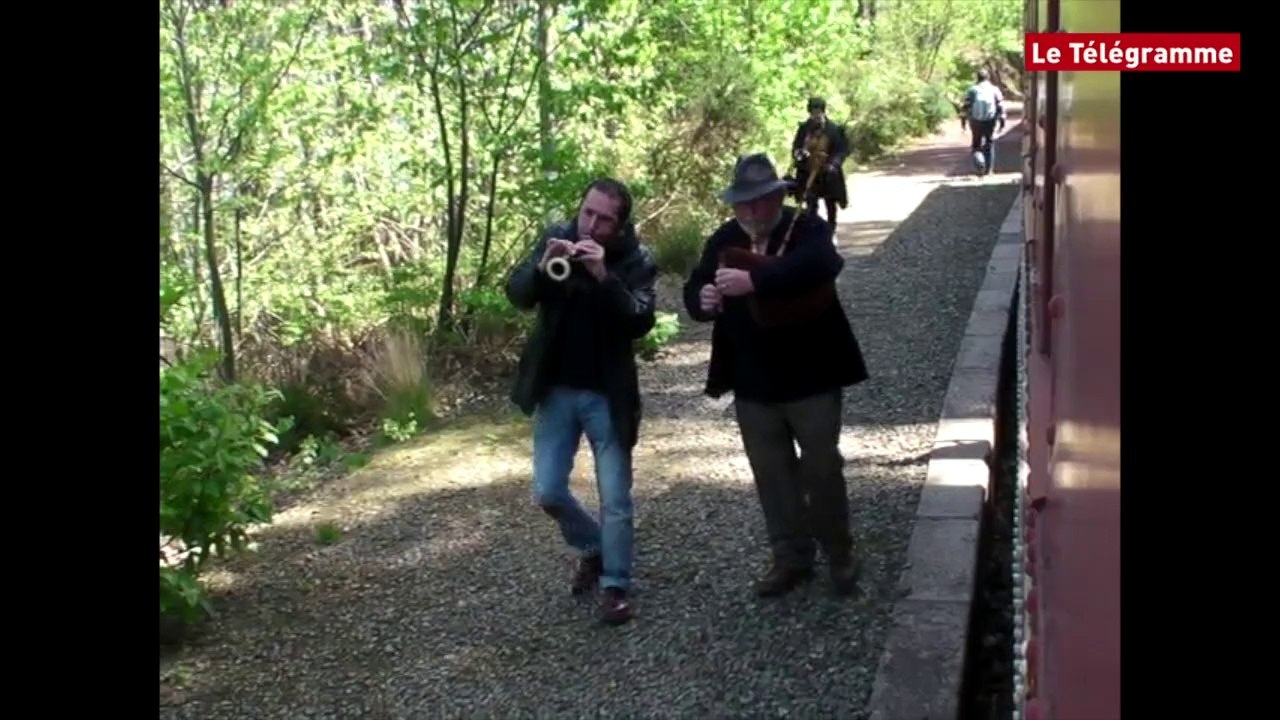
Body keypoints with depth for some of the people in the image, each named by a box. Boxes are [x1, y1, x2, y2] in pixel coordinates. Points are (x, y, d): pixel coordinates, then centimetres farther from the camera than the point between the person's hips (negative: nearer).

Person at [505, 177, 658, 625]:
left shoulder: (637, 259, -10)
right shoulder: (556, 237, -3)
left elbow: (641, 322, -21)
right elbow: (516, 295, -9)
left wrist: (605, 276, -32)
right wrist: (543, 267, -28)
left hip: (607, 394, -3)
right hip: (555, 390, 3)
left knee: (615, 499, 3)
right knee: (547, 494, 7)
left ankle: (616, 585, 20)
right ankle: (592, 549, 34)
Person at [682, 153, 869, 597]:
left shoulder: (807, 228, -12)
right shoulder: (723, 240, 4)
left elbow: (819, 265, -33)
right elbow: (694, 288, 1)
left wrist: (753, 282, -41)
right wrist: (702, 299, -24)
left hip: (811, 378, -4)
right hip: (753, 384, 4)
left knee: (822, 470, 8)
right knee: (772, 475, 13)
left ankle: (840, 555, 28)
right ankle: (791, 559, 28)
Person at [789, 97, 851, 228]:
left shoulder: (834, 129, -8)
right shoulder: (803, 128, -2)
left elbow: (843, 149, -7)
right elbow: (795, 148, 6)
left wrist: (834, 163, -21)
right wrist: (800, 153, -17)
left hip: (828, 174, -1)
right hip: (808, 174, 1)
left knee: (830, 205, 12)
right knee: (811, 206, -1)